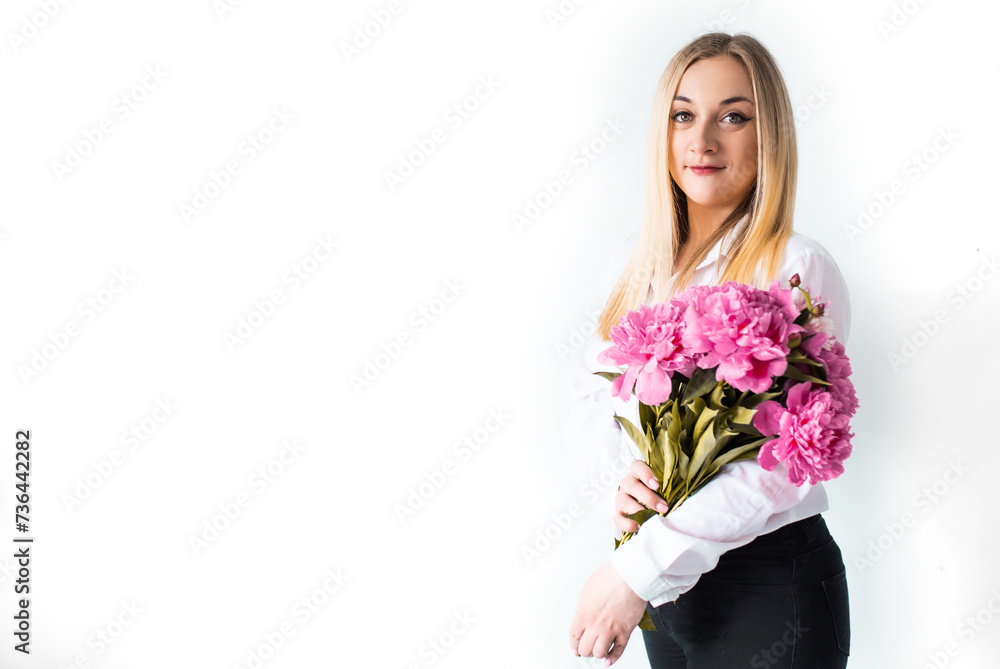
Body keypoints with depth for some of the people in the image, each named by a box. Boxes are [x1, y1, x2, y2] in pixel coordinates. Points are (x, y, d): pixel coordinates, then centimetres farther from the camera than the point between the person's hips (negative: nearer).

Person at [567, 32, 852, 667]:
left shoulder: (798, 269, -16)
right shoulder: (635, 262, 4)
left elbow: (782, 466, -21)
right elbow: (596, 395, 9)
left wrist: (636, 571, -21)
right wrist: (634, 473, -13)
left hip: (770, 589, -5)